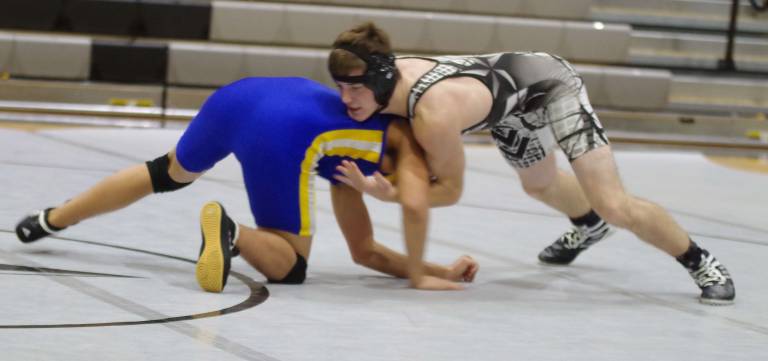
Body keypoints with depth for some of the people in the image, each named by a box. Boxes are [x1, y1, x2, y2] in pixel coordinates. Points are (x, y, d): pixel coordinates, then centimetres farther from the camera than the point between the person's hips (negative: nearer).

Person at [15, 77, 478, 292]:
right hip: (281, 135, -8)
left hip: (240, 95, 8)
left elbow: (365, 251, 39)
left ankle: (48, 221, 40)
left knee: (167, 172, 36)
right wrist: (418, 276, 11)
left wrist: (441, 271, 36)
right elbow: (415, 205, -1)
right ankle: (231, 233, -23)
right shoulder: (410, 141, 21)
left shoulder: (347, 166, 38)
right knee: (290, 266, 9)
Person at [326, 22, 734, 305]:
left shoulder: (434, 115, -43)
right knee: (539, 185, 34)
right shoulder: (391, 73, -22)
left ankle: (702, 264, 5)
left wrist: (384, 192, -37)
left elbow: (450, 189, -28)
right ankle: (590, 226, 65)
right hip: (513, 102, 8)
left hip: (549, 84, -8)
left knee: (615, 206, -15)